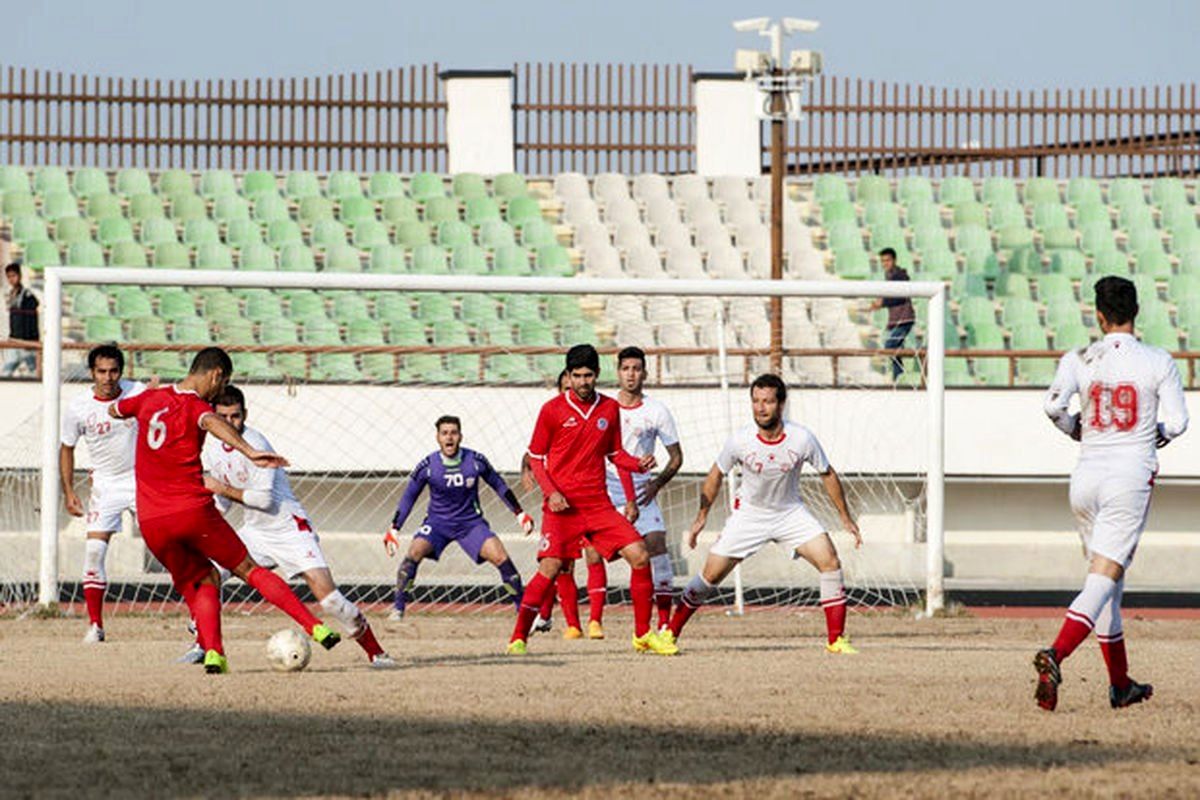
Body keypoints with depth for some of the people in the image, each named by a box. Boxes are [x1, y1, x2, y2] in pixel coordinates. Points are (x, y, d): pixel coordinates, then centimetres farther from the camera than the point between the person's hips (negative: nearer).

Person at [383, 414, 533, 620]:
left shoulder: (476, 461, -11)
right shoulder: (427, 466, -13)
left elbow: (499, 486, 5)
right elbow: (408, 497, -1)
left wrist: (520, 514, 6)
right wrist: (394, 530, -6)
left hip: (471, 522, 0)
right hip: (437, 521, 0)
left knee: (501, 558, -17)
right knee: (414, 553, -26)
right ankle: (398, 608, -15)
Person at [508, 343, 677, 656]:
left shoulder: (610, 408, 10)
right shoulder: (553, 410, -2)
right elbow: (535, 457, 3)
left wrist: (637, 464, 0)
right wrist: (551, 492, -11)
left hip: (598, 504, 4)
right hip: (562, 506, -4)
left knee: (639, 556, -5)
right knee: (550, 567, -17)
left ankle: (643, 635, 7)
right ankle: (518, 638, -8)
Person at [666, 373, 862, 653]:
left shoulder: (802, 439, -21)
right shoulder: (740, 441, -20)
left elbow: (828, 475, -4)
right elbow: (716, 475, -1)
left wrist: (846, 518, 1)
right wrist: (702, 517, 4)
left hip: (791, 512, 0)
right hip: (749, 513, 0)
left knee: (830, 562, -17)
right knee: (712, 574, -4)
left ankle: (836, 639, -9)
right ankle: (671, 632, 12)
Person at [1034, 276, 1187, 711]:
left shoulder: (1078, 360, 1)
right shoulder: (1158, 362, -2)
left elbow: (1054, 405, -13)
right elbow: (1177, 422, -5)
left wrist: (1077, 429, 7)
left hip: (1086, 476, 3)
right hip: (1132, 474, -3)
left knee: (1106, 579, 17)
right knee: (1103, 581, -9)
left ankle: (1121, 684, 24)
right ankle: (1056, 654, -33)